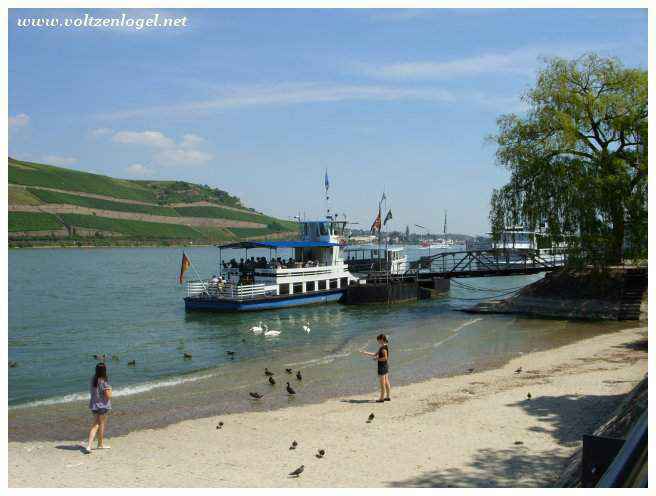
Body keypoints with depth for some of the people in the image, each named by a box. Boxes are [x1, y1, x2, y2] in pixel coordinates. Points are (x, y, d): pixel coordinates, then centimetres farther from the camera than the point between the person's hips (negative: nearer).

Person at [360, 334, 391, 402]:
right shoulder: (383, 347, 12)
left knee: (382, 383, -2)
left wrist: (377, 359, -13)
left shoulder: (383, 347, -18)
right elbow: (375, 354, 18)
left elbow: (385, 358, -24)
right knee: (386, 382, 14)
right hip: (386, 366, 10)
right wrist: (365, 353, 15)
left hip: (382, 366, -10)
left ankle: (382, 398, 4)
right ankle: (387, 397, 21)